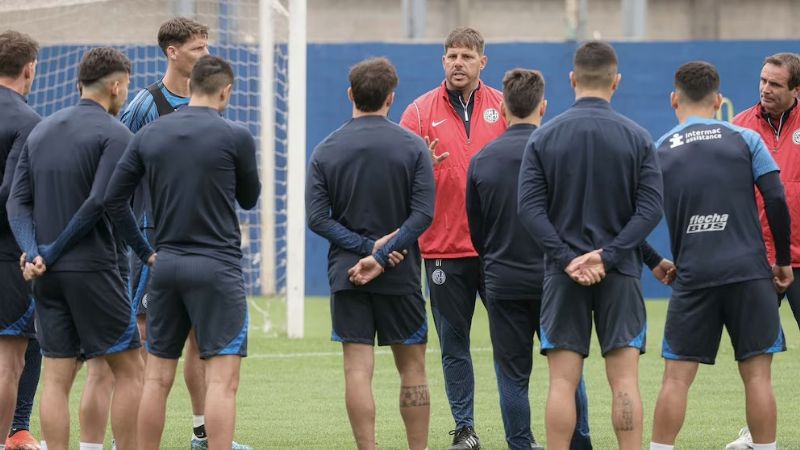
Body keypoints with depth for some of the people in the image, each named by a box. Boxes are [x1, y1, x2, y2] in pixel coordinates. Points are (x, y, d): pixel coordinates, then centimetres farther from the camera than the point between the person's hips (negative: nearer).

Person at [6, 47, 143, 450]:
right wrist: (52, 252, -10)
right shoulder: (114, 135, -7)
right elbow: (98, 203, -17)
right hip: (92, 270, -6)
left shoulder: (42, 130, 13)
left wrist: (33, 253, -7)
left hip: (47, 276, 6)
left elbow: (18, 201, 5)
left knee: (56, 379, 5)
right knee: (128, 371, 3)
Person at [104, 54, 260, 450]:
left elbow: (113, 199, 4)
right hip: (217, 267, -5)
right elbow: (249, 199, 8)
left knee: (157, 378, 10)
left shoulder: (149, 135, 5)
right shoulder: (235, 137, -7)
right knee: (221, 380, -7)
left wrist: (144, 251, 12)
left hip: (166, 265, 5)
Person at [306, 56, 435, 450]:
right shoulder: (413, 147, -2)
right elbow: (422, 214, -11)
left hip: (346, 274, 1)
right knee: (412, 367, 9)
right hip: (401, 275, -1)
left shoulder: (325, 151, 1)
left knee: (358, 369, -2)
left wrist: (367, 247, -10)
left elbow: (317, 218, -7)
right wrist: (380, 257, -14)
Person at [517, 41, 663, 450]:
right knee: (624, 381, 1)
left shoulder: (543, 138, -1)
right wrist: (607, 255, -10)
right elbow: (650, 208, -7)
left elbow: (530, 208, -7)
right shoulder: (637, 138, -1)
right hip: (621, 275, 0)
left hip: (563, 275, 0)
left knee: (562, 382, 2)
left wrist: (568, 258, -10)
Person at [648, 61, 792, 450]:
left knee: (676, 377, 3)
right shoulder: (744, 140, 1)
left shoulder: (658, 152, 5)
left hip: (693, 276, 1)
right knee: (757, 374, 2)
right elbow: (776, 202, -2)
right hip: (749, 272, -1)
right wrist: (783, 261, 7)